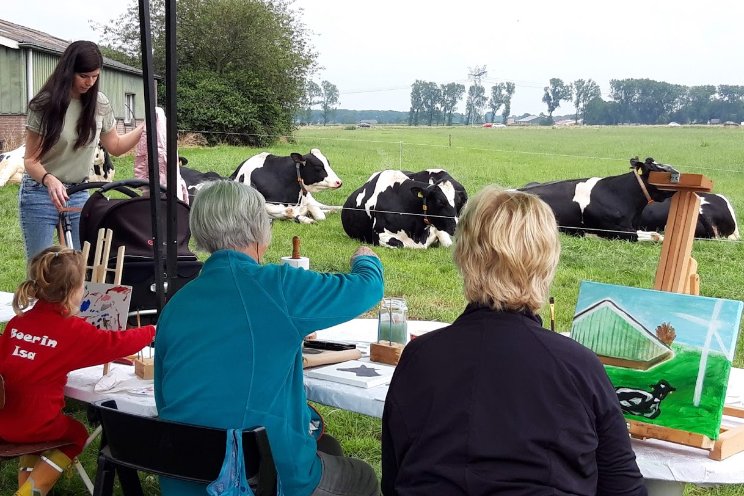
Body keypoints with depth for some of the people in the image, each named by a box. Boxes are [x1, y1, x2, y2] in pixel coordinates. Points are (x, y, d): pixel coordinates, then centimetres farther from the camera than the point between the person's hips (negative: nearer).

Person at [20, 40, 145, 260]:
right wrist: (50, 180, -31)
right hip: (40, 194, -3)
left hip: (79, 194, 3)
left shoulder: (100, 104, 0)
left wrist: (145, 126, 0)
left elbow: (115, 146, 15)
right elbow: (31, 160, -10)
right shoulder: (44, 104, -11)